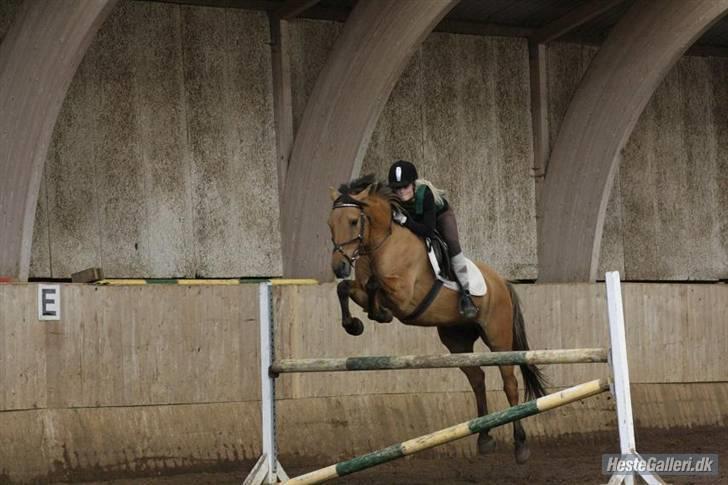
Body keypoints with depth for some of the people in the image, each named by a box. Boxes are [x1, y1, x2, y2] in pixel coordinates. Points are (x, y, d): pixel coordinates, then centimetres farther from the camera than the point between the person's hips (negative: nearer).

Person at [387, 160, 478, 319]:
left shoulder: (425, 194, -44)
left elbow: (428, 230, -46)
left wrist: (405, 221, -54)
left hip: (440, 214, -5)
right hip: (416, 219, 5)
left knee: (452, 244, -25)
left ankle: (465, 294, -24)